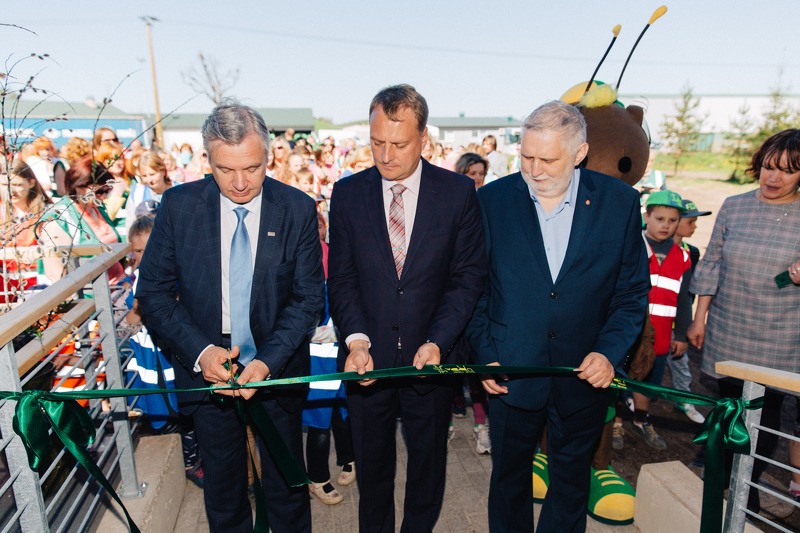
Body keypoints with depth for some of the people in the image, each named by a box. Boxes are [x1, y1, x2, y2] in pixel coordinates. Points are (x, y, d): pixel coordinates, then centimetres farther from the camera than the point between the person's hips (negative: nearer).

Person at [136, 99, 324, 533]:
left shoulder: (297, 209, -12)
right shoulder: (178, 205, -10)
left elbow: (308, 298, -10)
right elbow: (153, 293, -5)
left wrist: (268, 360, -22)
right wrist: (199, 351, -19)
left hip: (278, 371, -1)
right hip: (205, 369, 1)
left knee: (286, 483, 18)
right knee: (222, 484, 22)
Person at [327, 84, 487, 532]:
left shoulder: (459, 192, -8)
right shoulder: (348, 193, -4)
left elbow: (468, 277, -7)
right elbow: (342, 277, -3)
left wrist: (437, 342, -18)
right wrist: (356, 339, -17)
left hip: (431, 356, 0)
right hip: (368, 358, 1)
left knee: (428, 459, 22)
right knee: (372, 464, 21)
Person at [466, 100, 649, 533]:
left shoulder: (620, 202, -6)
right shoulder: (492, 199, -6)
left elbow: (633, 291, 1)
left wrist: (609, 351, -11)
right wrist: (485, 353, -5)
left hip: (586, 373, 1)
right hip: (510, 371, 0)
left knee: (571, 481, 21)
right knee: (509, 479, 19)